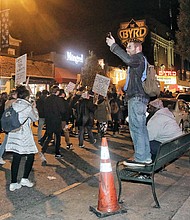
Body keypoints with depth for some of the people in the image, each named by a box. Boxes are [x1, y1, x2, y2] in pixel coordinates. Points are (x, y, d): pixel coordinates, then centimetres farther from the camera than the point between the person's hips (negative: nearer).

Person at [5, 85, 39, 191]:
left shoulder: (13, 105, 6)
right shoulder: (28, 107, -12)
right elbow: (35, 118, 2)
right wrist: (34, 108, 14)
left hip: (13, 134, 6)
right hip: (24, 135, -6)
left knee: (16, 158, 8)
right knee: (30, 156, 10)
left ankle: (13, 183, 10)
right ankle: (25, 179, 10)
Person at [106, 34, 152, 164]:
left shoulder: (139, 57, -6)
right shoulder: (139, 60, 26)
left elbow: (128, 59, -26)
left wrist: (114, 46, -22)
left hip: (137, 97, -11)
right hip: (139, 97, 11)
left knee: (136, 127, -10)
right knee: (141, 128, 11)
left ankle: (141, 158, -7)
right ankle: (146, 157, 17)